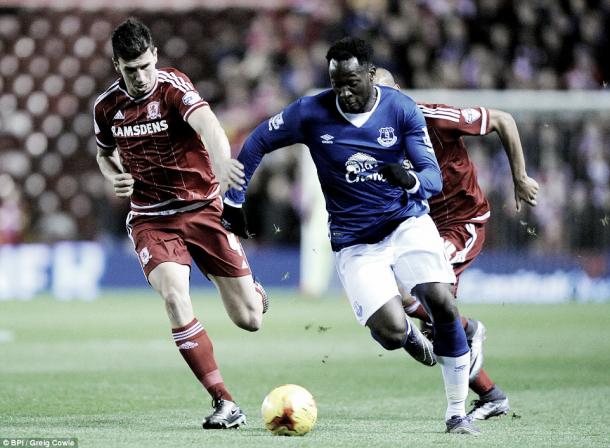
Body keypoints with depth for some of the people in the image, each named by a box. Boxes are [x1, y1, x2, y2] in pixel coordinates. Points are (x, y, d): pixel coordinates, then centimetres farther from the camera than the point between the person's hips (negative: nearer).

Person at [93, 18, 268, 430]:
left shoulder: (173, 87, -15)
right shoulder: (107, 107, -2)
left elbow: (207, 124, -36)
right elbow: (105, 154, 20)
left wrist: (224, 165, -56)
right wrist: (116, 177, -4)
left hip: (203, 208, -2)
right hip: (151, 220, 2)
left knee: (249, 320, -2)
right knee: (174, 296, -27)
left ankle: (254, 293, 40)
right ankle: (225, 403, -19)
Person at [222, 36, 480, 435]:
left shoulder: (401, 109, -9)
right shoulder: (312, 112, -11)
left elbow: (434, 176, -11)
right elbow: (257, 143, 4)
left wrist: (410, 180, -34)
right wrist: (233, 202, 5)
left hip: (407, 221, 1)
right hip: (354, 241, -1)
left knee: (443, 304, -21)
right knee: (392, 334, -18)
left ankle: (457, 413, -5)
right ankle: (408, 331, 25)